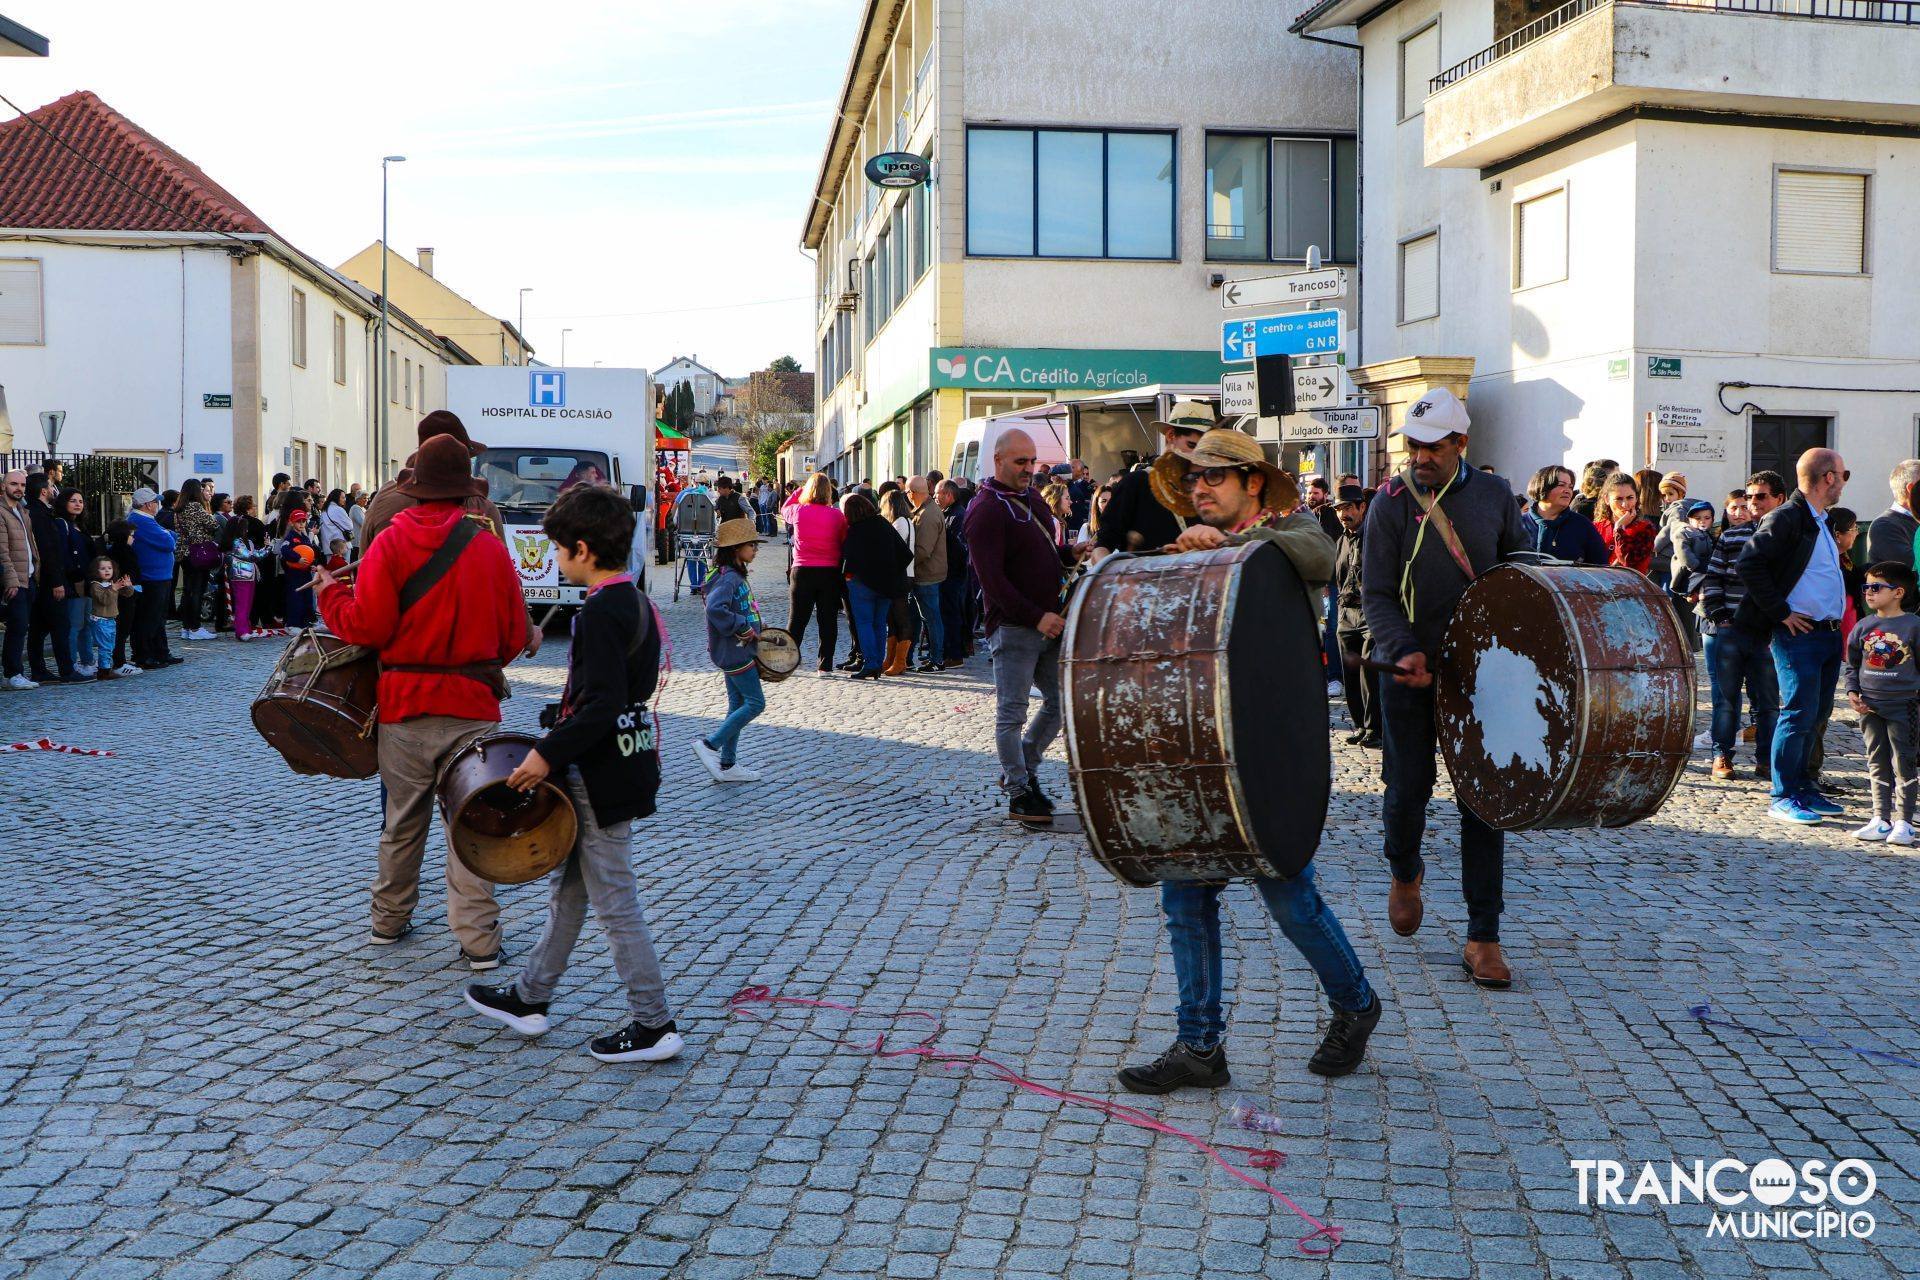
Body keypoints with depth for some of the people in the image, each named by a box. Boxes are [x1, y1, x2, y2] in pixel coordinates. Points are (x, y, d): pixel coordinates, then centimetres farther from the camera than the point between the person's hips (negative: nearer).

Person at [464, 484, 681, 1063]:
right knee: (567, 889, 20)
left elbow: (602, 705, -27)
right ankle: (530, 997, 33)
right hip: (627, 757, 10)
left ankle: (653, 1025, 6)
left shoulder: (601, 613, -21)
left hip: (601, 774, -10)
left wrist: (549, 754, -20)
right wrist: (560, 741, 19)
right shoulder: (635, 603, 9)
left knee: (614, 901, -1)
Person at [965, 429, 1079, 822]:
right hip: (1013, 627, -9)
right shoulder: (986, 510, -12)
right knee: (1011, 713, -1)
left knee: (1062, 701, 12)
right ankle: (1019, 794, 8)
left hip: (1048, 623, 9)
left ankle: (1020, 770, 27)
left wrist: (1072, 554, 5)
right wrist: (1037, 617, -20)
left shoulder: (1033, 500, 15)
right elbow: (991, 578, -18)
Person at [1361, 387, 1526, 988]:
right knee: (1408, 790, 3)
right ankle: (1405, 873, 38)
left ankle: (1482, 939, 6)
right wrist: (1402, 650, -23)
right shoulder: (1391, 502, -4)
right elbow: (1377, 592, -8)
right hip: (1411, 671, -1)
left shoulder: (1495, 496, 3)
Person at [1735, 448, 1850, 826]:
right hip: (1798, 635, -9)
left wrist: (1838, 625, 15)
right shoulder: (1786, 517, -11)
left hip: (1830, 635, 9)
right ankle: (1782, 798, -3)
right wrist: (1780, 613, -17)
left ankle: (1801, 788, 21)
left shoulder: (1820, 521, 18)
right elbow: (1749, 563, -21)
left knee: (1816, 713, 12)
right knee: (1800, 713, -9)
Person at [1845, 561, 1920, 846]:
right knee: (1877, 764, 9)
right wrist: (1852, 691, 2)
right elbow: (1852, 664, 14)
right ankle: (1881, 819, 16)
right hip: (1869, 705, 4)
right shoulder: (1863, 626, 6)